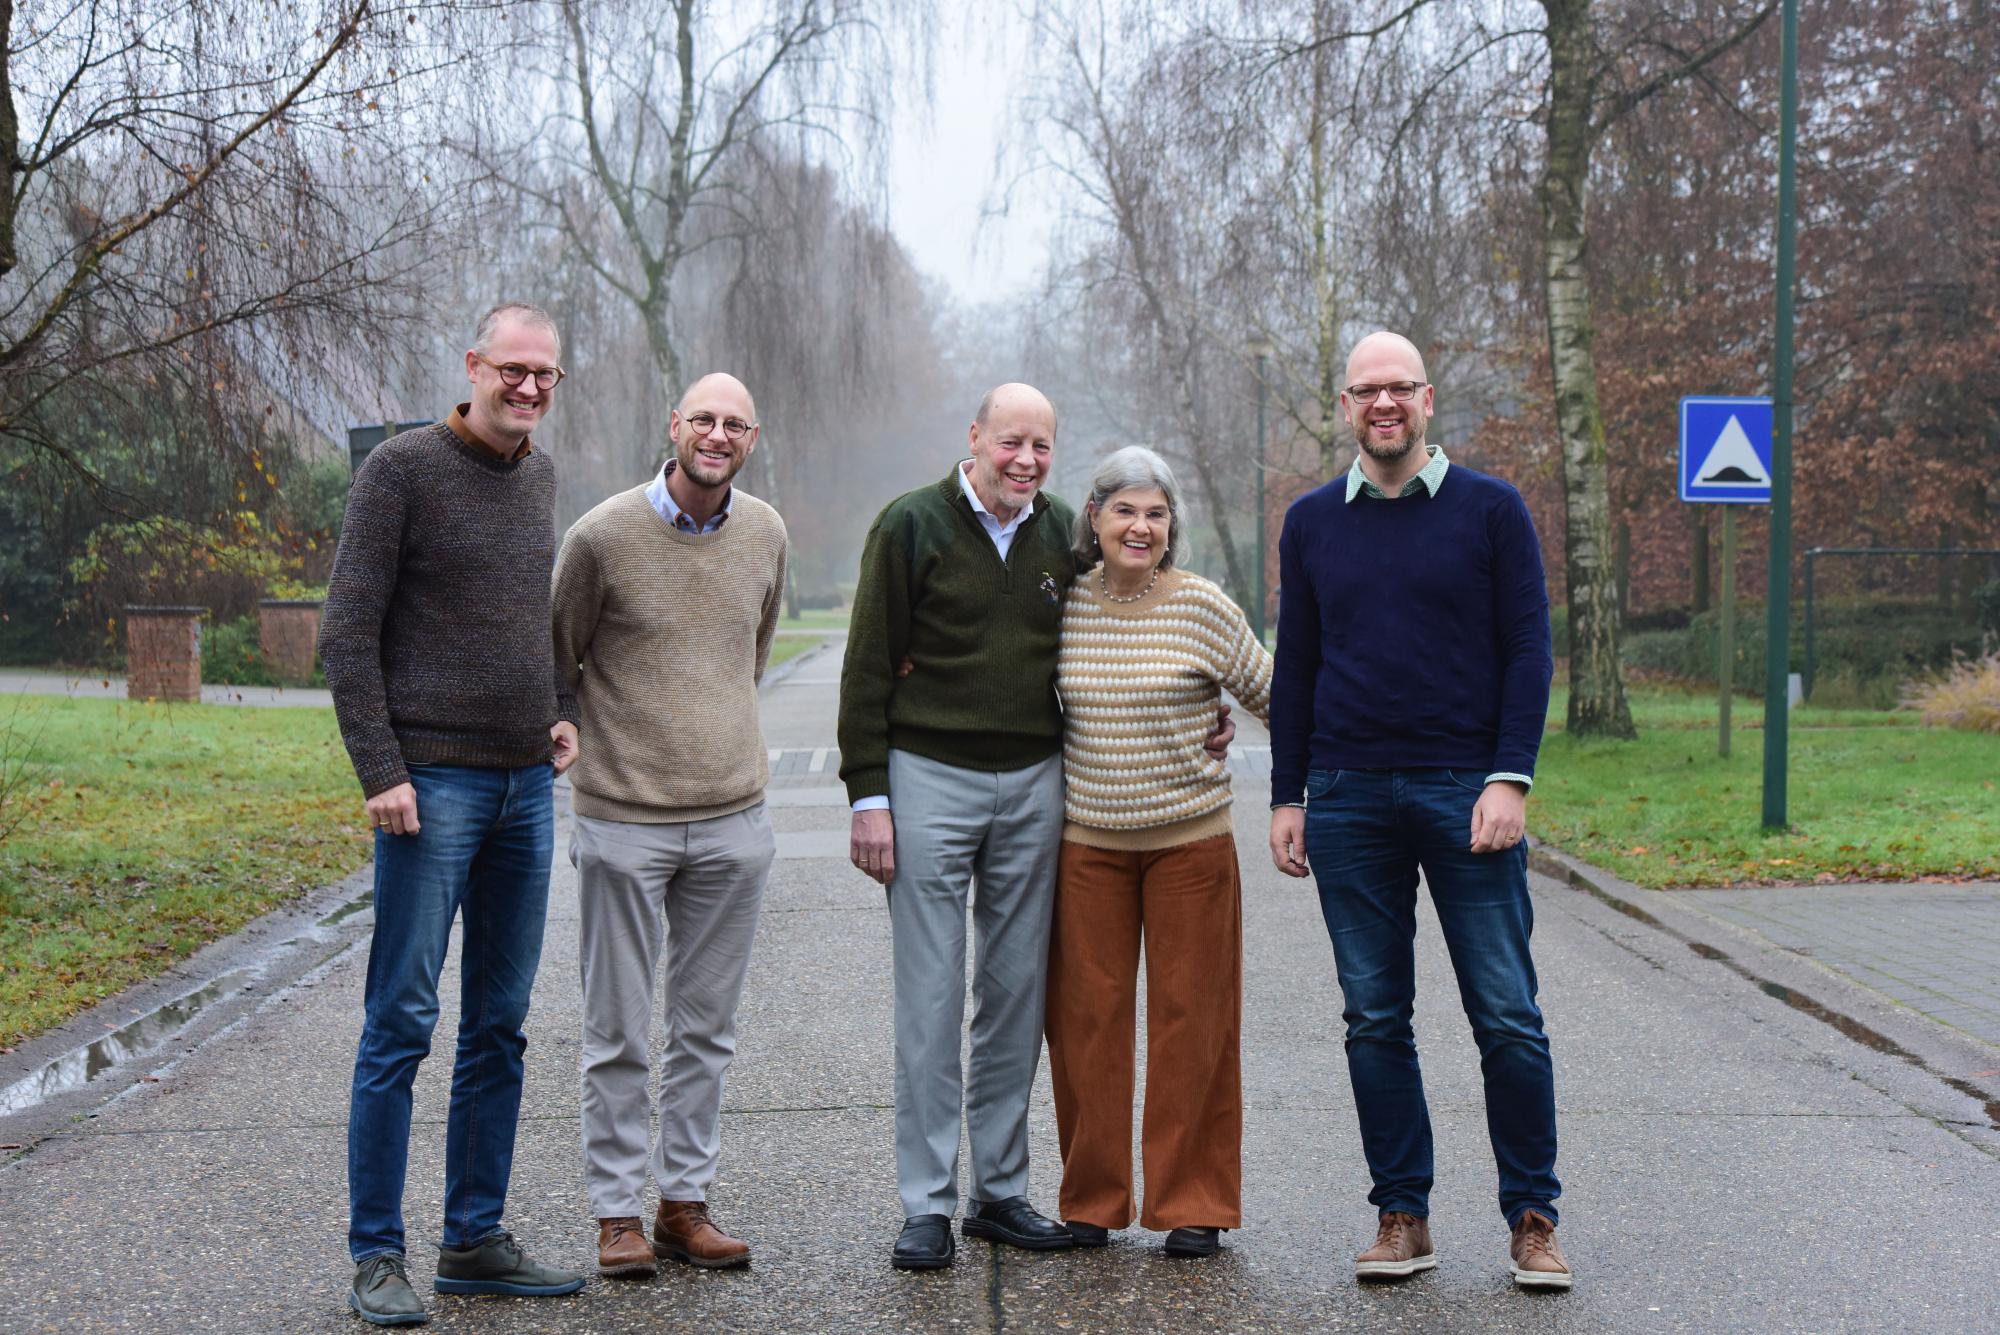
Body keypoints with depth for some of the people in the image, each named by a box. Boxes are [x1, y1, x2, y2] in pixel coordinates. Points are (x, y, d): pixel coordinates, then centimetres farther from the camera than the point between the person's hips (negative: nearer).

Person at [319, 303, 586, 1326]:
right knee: (401, 1022, -4)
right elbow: (347, 634, -9)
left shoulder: (540, 476, 14)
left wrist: (563, 713, 12)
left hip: (526, 784, 7)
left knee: (499, 1027, 10)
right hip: (433, 784, -7)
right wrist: (380, 772, -15)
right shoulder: (402, 468, -7)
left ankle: (476, 1240, 18)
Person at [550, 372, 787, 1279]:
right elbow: (557, 663, 4)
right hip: (623, 820, -4)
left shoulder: (765, 535, 5)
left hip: (734, 820, 4)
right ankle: (616, 1211, 13)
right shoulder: (604, 535, -8)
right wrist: (597, 747, 7)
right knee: (619, 1032, 3)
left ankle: (685, 1201, 20)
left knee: (707, 1027, 10)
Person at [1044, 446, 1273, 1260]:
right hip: (1087, 841, 2)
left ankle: (1193, 1203, 14)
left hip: (1191, 839, -2)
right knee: (1088, 1016, 4)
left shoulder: (1204, 608, -5)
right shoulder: (1063, 606, 2)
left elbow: (1271, 696, 7)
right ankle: (1092, 1200, 18)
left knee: (1189, 1018, 3)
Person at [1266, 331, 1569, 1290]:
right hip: (1348, 800, 3)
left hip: (1465, 791, -2)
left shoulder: (1490, 510, 3)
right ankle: (1402, 1215, 15)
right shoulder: (1312, 523, 10)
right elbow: (1294, 668, 14)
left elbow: (1527, 651, 0)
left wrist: (1510, 779, -10)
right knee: (1375, 1020, 6)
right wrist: (1286, 797, 8)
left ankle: (1532, 1217, 9)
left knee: (1507, 1016, -2)